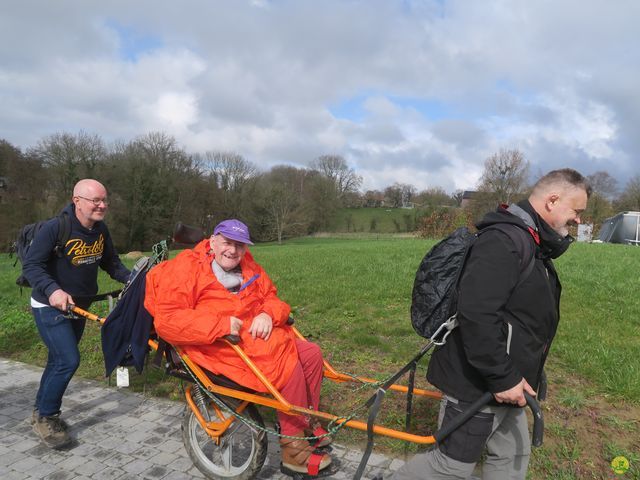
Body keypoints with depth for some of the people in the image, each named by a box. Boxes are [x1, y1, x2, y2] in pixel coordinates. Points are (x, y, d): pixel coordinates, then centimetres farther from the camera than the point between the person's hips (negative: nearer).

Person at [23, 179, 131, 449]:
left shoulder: (101, 230, -4)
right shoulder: (55, 228, -23)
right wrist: (52, 290, -37)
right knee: (68, 361, -13)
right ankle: (44, 418, 8)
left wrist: (131, 279, -11)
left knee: (59, 360, 18)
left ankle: (42, 411, 37)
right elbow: (31, 265, -22)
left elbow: (110, 261, 6)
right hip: (50, 306, -7)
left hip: (78, 306, 7)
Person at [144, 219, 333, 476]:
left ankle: (307, 423, 18)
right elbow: (166, 320, -19)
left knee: (311, 353, -2)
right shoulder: (186, 267, -11)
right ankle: (293, 449, -4)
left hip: (258, 333, 8)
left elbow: (271, 297, 15)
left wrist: (268, 314, -11)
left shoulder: (248, 266, 11)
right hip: (222, 348, -8)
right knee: (289, 367, -21)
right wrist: (220, 325, -26)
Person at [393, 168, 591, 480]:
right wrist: (503, 377, -26)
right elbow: (475, 314, -33)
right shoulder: (504, 241, -24)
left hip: (505, 382, 11)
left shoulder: (533, 244, 12)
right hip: (478, 385, -10)